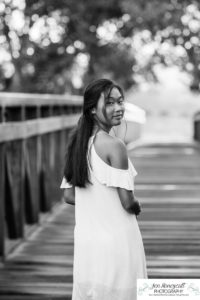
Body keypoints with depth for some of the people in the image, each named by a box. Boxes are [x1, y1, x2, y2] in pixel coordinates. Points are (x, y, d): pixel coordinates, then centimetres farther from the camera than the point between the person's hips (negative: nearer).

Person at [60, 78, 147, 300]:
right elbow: (128, 203, -16)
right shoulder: (114, 146, -15)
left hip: (85, 239, 7)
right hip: (116, 238, -7)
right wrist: (137, 209, 5)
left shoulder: (77, 142, 6)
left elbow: (69, 196, 10)